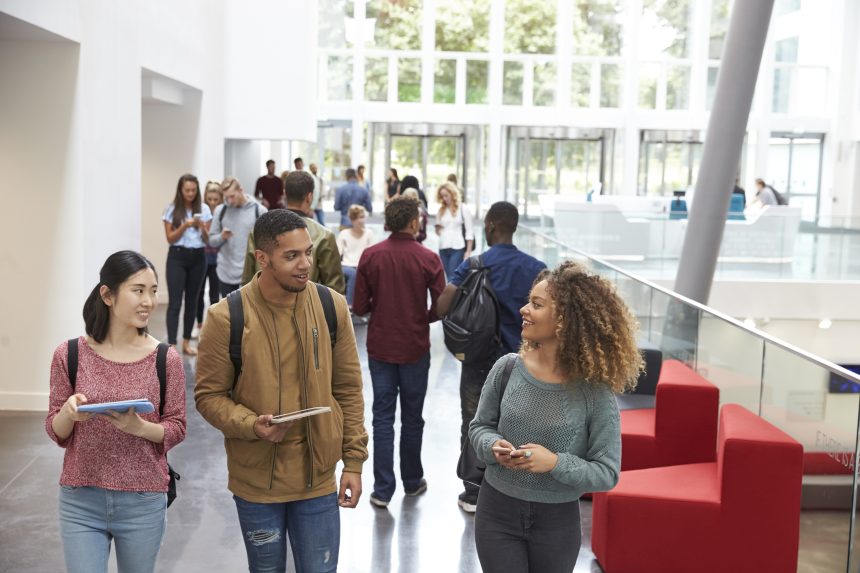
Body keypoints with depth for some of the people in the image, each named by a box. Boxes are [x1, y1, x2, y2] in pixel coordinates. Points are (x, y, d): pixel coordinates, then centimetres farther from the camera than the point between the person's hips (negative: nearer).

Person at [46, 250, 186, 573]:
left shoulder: (166, 359, -6)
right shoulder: (69, 355, -4)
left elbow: (176, 429, -1)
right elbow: (56, 433, 3)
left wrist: (139, 427, -20)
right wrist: (68, 413, -19)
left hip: (144, 504, 0)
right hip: (80, 502, 0)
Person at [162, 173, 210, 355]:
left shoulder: (204, 209, 3)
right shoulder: (172, 209, -2)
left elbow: (207, 240, 5)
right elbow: (170, 238, -4)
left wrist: (203, 228, -16)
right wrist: (185, 226, -18)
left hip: (198, 258, 3)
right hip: (177, 257, -3)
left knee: (192, 301, 10)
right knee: (175, 302, -8)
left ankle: (186, 342, 21)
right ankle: (172, 345, -10)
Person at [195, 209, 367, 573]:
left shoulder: (332, 307, -5)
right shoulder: (227, 318, -13)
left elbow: (348, 389, 2)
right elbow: (209, 394, -5)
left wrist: (354, 461, 1)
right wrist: (251, 425, -23)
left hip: (318, 477, 2)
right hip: (256, 480, -1)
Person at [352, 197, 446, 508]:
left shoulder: (370, 256, -7)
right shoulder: (428, 259, -11)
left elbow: (359, 307, -6)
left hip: (380, 348, 1)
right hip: (415, 349, -1)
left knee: (383, 417, 7)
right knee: (412, 418, 13)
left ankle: (383, 489, 7)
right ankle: (412, 481, 27)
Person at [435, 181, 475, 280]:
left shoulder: (463, 209, -2)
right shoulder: (441, 210, 12)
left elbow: (469, 231, -3)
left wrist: (468, 251, -8)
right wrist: (437, 229, -2)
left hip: (458, 249, -5)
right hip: (443, 249, 5)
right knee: (449, 278, 7)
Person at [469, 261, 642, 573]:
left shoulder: (595, 392, -15)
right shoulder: (507, 368, -8)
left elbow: (607, 472, -12)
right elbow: (480, 426, 5)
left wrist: (556, 463, -27)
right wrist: (493, 446, -17)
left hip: (557, 521, -1)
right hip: (497, 511, 1)